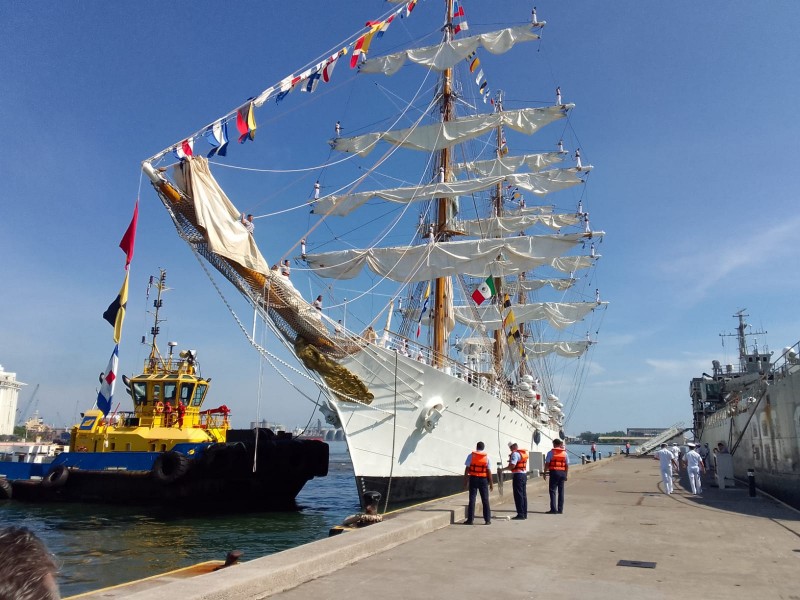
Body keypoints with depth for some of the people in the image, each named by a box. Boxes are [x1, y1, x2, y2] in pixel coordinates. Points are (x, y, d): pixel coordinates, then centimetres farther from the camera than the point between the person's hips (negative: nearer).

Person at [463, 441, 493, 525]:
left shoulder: (471, 455, -3)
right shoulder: (487, 457, -1)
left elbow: (467, 469, -4)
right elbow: (489, 471, -3)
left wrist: (465, 480, 2)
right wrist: (491, 483, 3)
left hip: (473, 479, 0)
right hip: (483, 479, 1)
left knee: (472, 499, 4)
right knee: (485, 500, 8)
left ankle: (470, 519, 3)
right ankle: (487, 520, 9)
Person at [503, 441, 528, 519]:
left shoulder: (515, 453, -15)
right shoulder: (524, 453, 14)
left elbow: (512, 466, -22)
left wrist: (504, 469, -9)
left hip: (518, 475, -9)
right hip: (524, 474, 9)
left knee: (518, 495, -4)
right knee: (524, 495, 13)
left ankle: (520, 514, -4)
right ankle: (524, 513, 17)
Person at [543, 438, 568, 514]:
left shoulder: (551, 453, -4)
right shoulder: (564, 453, 8)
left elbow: (547, 464, -8)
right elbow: (567, 465, 9)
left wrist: (544, 473, -1)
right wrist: (566, 475, 16)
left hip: (554, 472, -4)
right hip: (562, 473, 4)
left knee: (552, 491, -1)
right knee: (561, 492, 10)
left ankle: (553, 509, -5)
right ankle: (560, 509, 12)